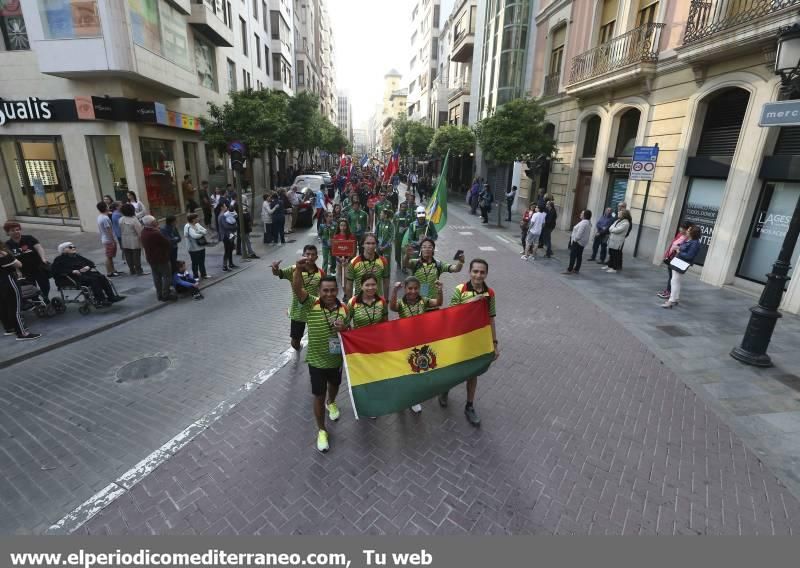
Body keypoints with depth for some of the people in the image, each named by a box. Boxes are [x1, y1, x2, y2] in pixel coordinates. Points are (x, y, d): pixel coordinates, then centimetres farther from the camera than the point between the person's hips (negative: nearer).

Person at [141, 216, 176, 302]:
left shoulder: (143, 232, 3)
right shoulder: (156, 233, -26)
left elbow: (144, 245, 13)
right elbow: (167, 243, -18)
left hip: (150, 258, 9)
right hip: (161, 258, -9)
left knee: (157, 276, 16)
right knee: (166, 276, 1)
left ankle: (159, 294, 24)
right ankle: (166, 295, 3)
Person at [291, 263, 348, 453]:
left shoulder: (344, 309, -11)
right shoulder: (311, 304, -18)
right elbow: (297, 288, -35)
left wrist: (343, 329, -27)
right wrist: (298, 269, -53)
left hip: (336, 359, 3)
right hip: (316, 360, -3)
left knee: (334, 385, 30)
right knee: (319, 396, 8)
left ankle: (331, 403, 63)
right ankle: (321, 430, 29)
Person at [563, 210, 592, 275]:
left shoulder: (583, 223, -21)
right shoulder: (588, 223, 13)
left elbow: (579, 233, -26)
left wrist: (574, 240, -15)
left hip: (578, 242, -10)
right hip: (582, 242, 10)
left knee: (573, 255, -7)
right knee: (579, 256, 12)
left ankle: (569, 270, -6)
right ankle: (576, 269, 17)